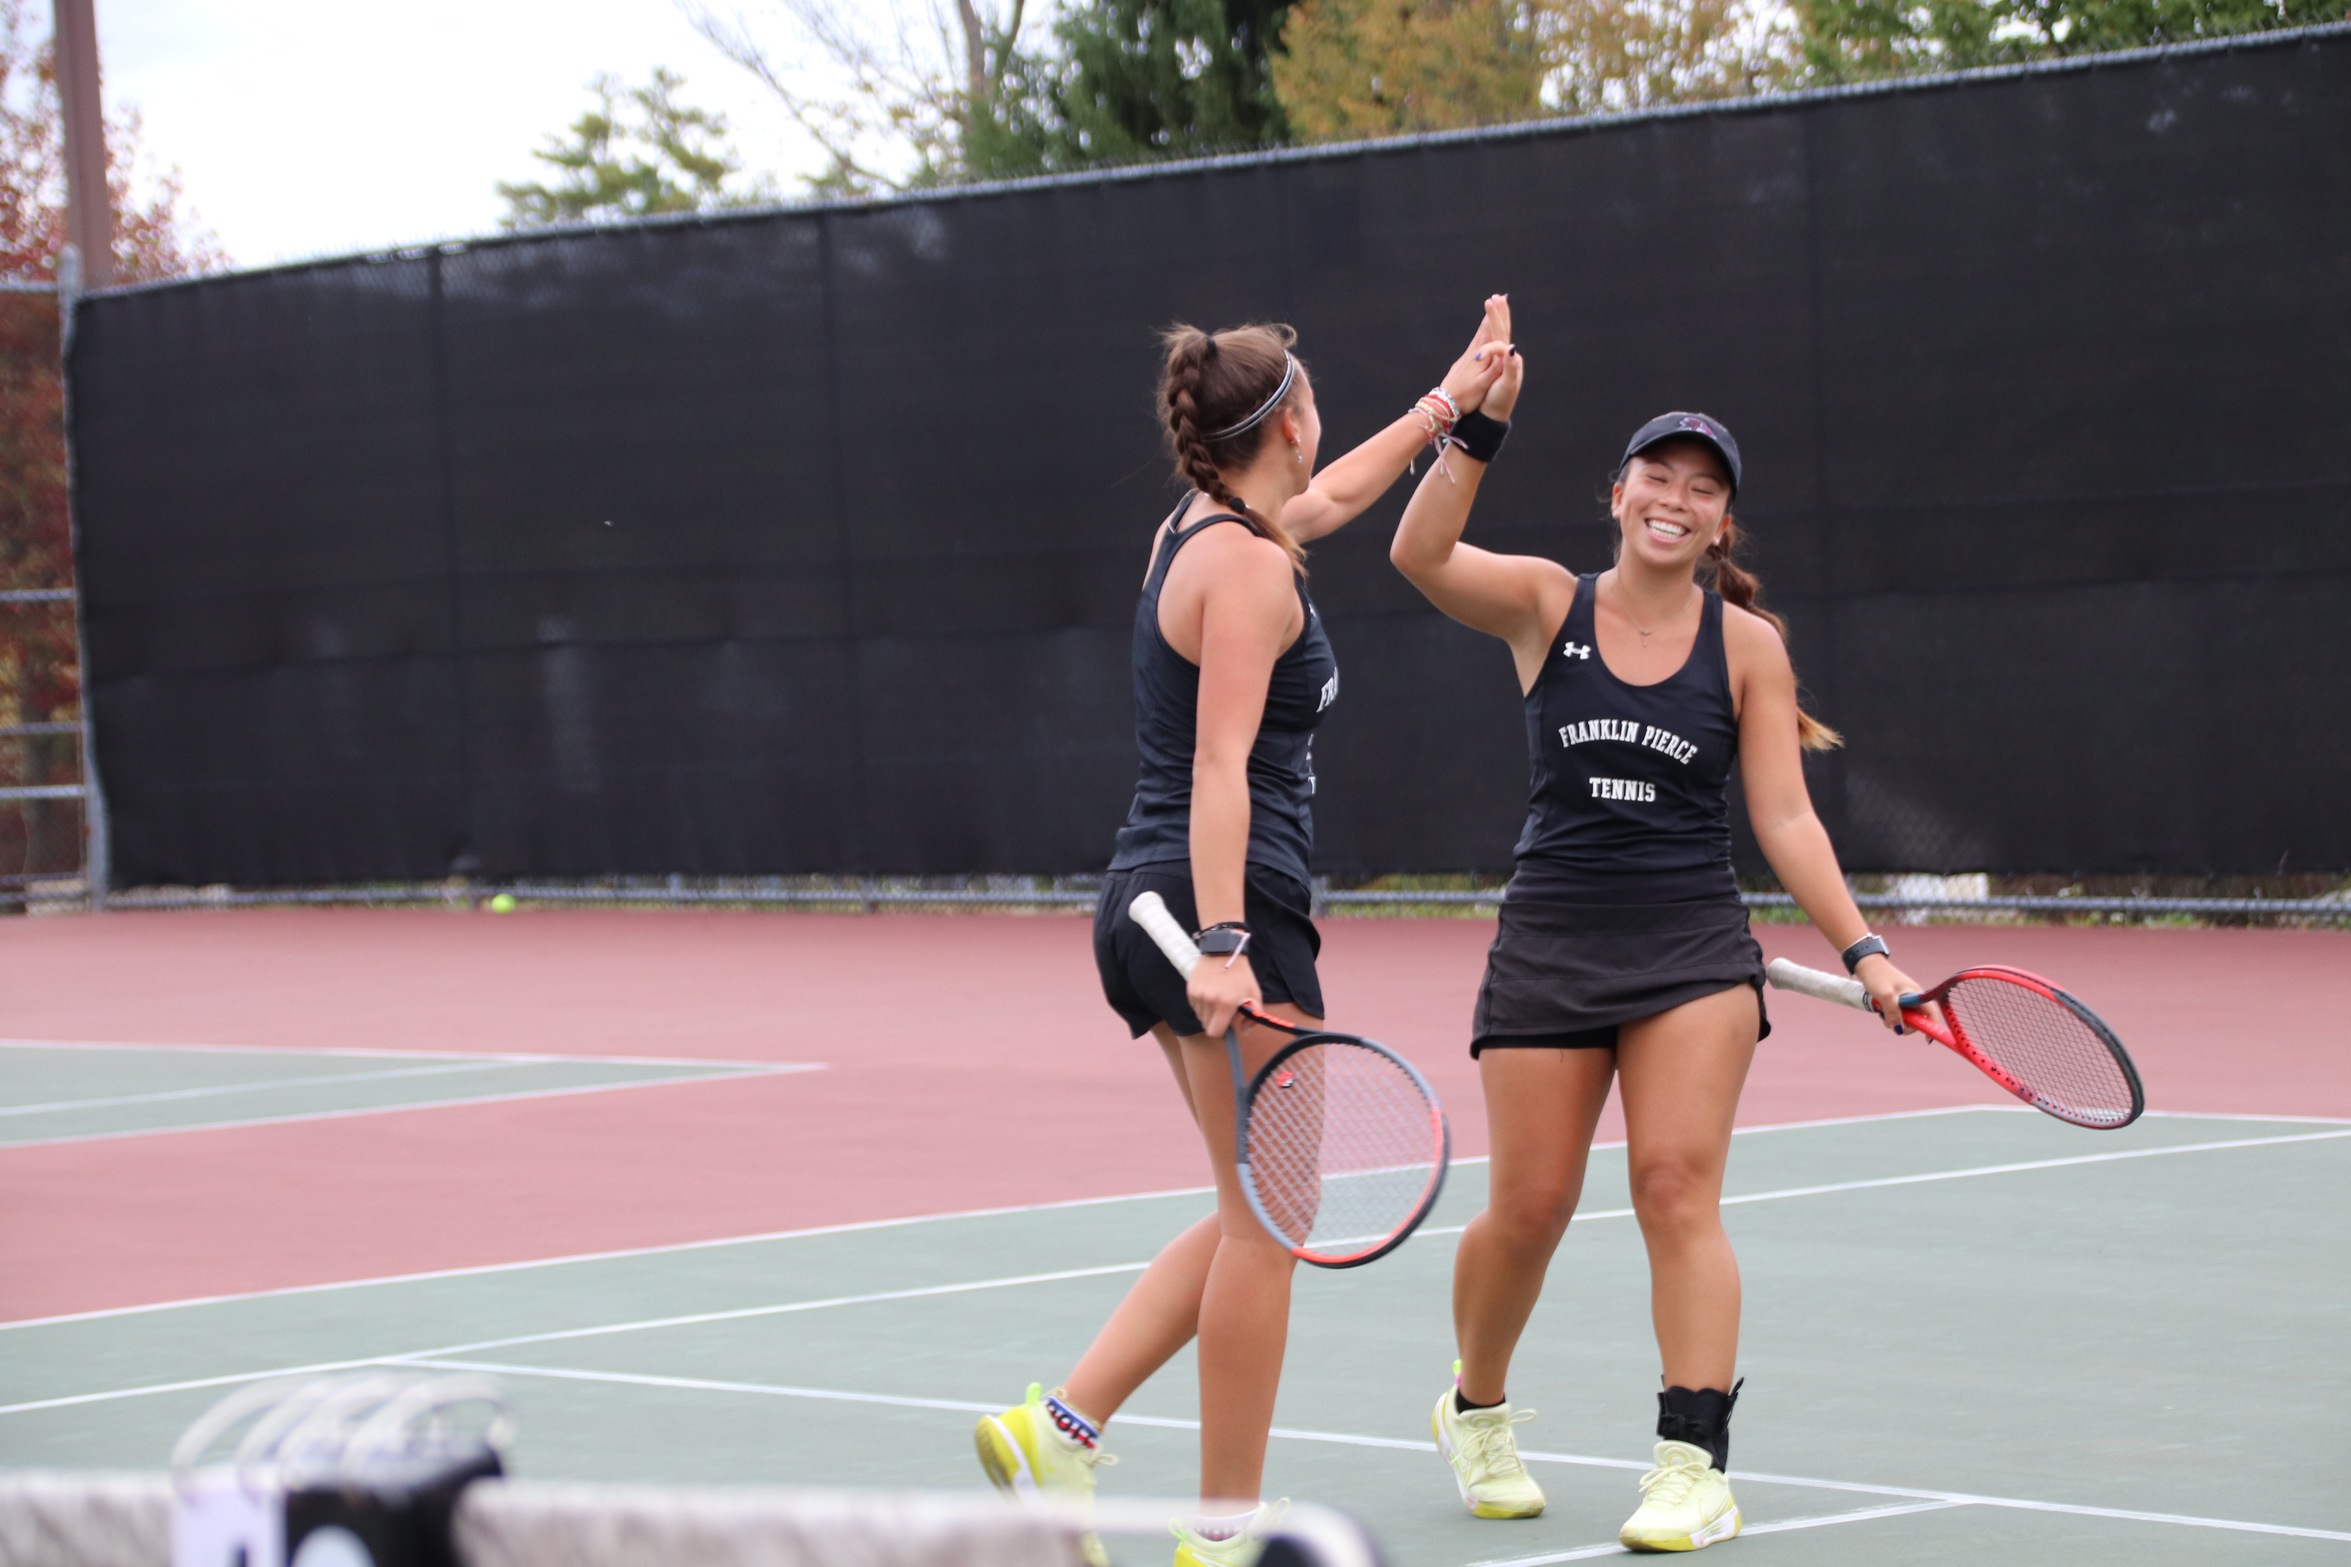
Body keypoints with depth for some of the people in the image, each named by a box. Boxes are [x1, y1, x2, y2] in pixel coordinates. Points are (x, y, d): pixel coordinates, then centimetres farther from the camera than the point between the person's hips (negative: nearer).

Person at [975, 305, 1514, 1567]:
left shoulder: (1198, 530, 15)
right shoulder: (1249, 566, -13)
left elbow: (1333, 494, 38)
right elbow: (1219, 769, -22)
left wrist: (1448, 404, 47)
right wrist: (1222, 945, -29)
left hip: (1149, 903, 10)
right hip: (1226, 902, -10)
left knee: (1257, 1217, 15)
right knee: (1266, 1222, -3)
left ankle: (1058, 1426, 8)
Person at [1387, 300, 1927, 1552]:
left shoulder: (1746, 646, 3)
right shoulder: (1546, 605, 2)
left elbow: (1784, 816, 3)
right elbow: (1421, 555, -15)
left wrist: (1860, 950, -6)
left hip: (1694, 951, 0)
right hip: (1549, 943, 0)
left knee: (1679, 1188, -12)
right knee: (1527, 1207, 2)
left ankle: (1696, 1467, -10)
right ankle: (1476, 1411, 29)